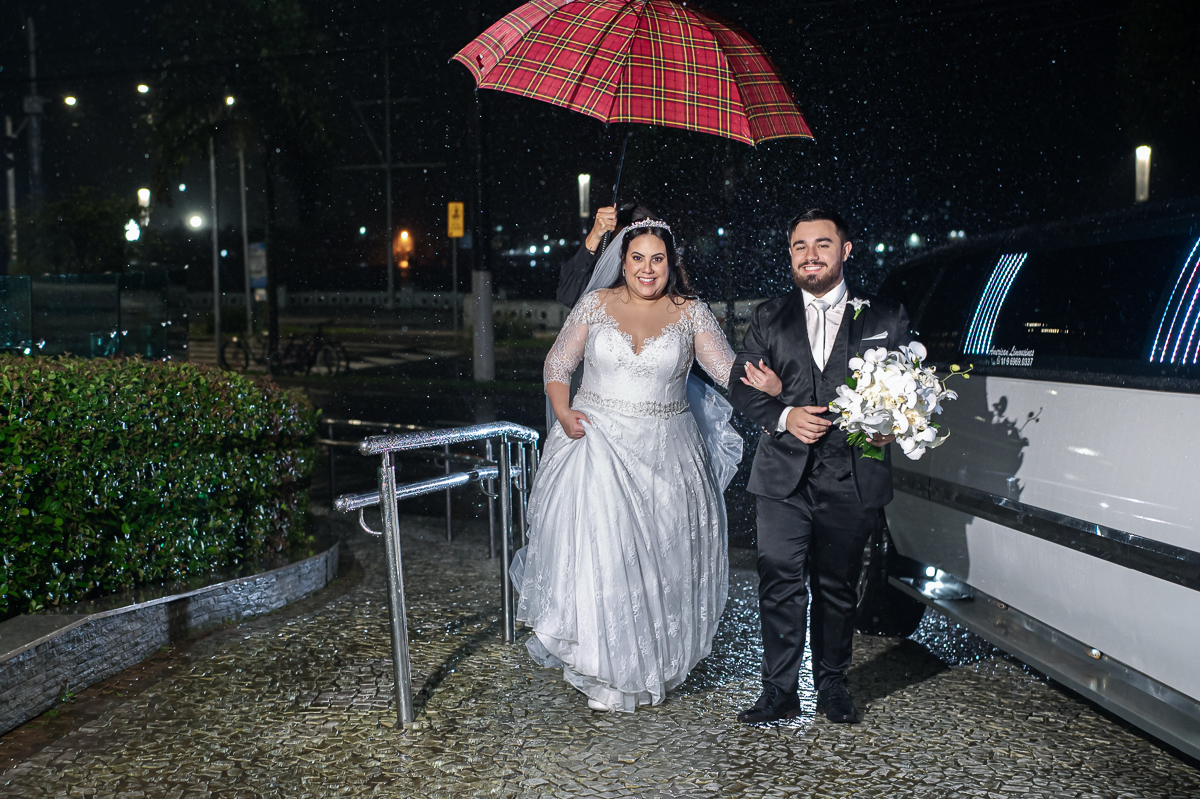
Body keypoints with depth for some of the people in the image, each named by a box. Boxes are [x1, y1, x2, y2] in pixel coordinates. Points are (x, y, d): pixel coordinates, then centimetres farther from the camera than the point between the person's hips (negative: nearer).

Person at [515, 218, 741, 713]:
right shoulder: (597, 304, 4)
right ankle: (605, 675, 12)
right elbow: (557, 365, 8)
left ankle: (650, 667, 26)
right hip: (596, 444, 0)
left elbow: (729, 370, -6)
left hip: (663, 452, 0)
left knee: (658, 558, 5)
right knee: (594, 553, -5)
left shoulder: (690, 313, 3)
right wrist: (562, 414, -9)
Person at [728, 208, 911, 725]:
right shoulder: (769, 318, 9)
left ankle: (832, 685, 30)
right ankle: (779, 692, 9)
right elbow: (741, 387, 4)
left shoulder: (885, 319, 6)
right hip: (783, 476, 0)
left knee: (838, 588, 12)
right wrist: (784, 415, -13)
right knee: (779, 584, -3)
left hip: (851, 481, 0)